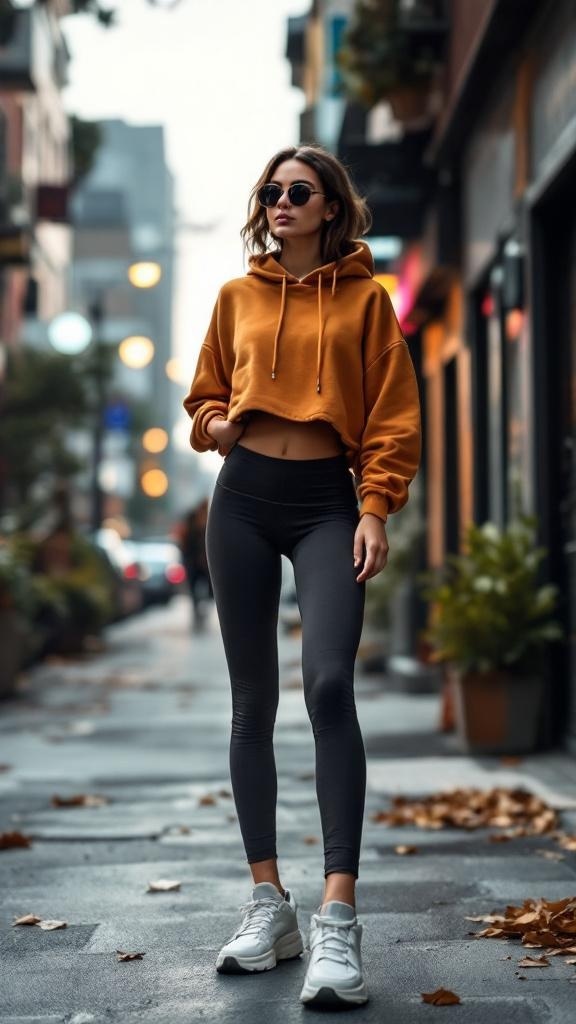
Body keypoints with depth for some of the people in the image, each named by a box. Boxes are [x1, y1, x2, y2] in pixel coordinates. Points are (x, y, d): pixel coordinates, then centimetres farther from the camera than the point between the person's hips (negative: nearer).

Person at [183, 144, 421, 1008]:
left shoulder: (364, 299, 5)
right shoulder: (238, 296, 12)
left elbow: (393, 415, 2)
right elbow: (205, 394, 21)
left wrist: (377, 509, -9)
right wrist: (215, 425, -2)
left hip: (327, 501, -3)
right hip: (244, 497, 4)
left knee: (330, 684, -21)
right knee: (253, 701, 4)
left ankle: (339, 918, -21)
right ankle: (268, 904, 12)